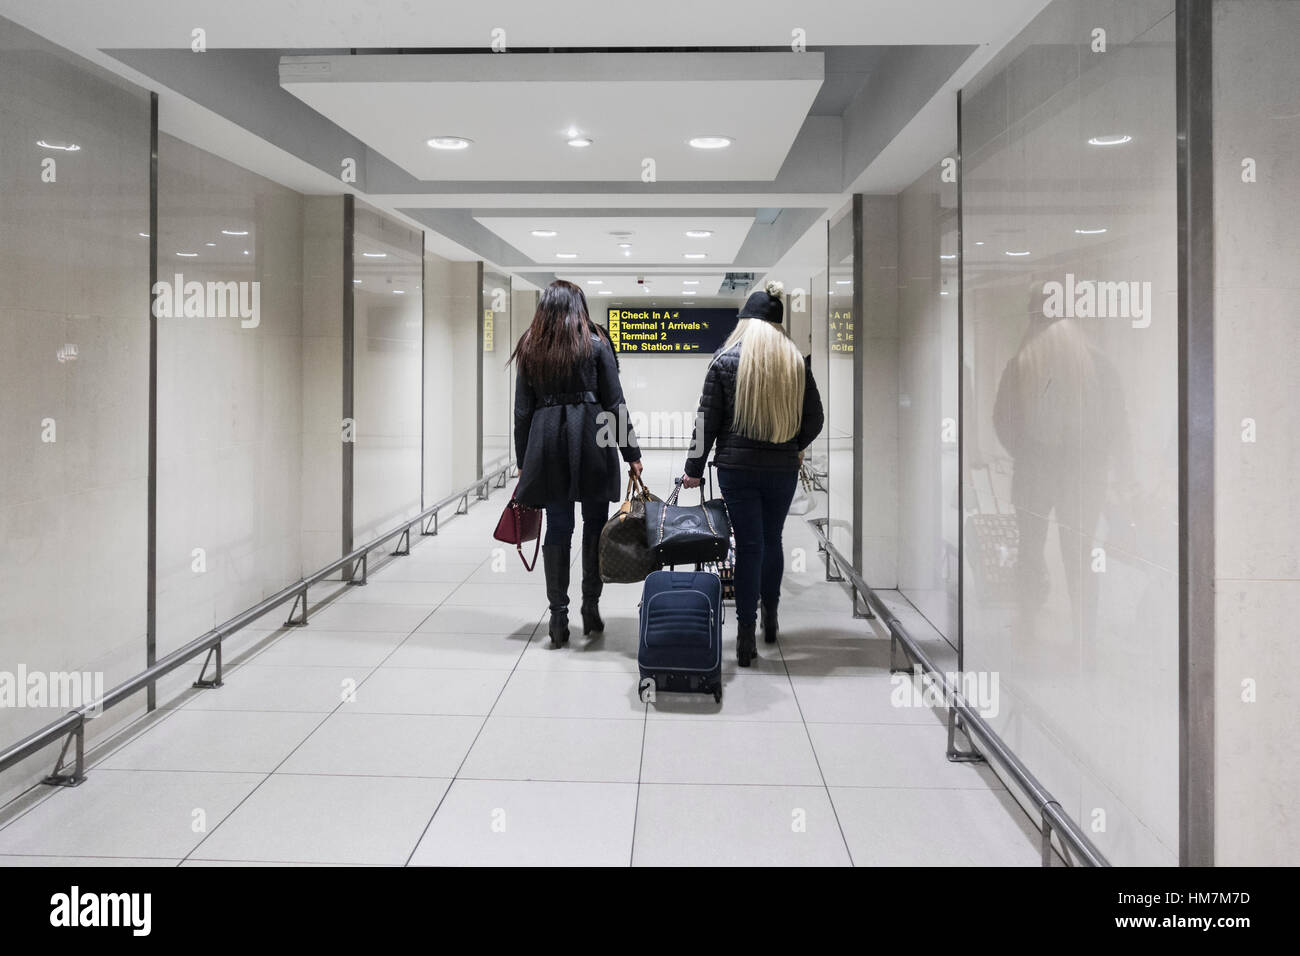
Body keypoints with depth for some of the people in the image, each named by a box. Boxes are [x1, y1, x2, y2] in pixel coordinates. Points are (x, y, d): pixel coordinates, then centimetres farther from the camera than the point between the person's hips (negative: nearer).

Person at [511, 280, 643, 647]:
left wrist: (523, 462, 13)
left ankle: (558, 617, 6)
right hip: (590, 438, -2)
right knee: (595, 524, 9)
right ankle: (591, 608, 13)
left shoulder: (529, 347, 9)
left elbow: (522, 410, 8)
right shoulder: (595, 343, 2)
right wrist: (631, 453, 3)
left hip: (546, 442, 2)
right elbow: (615, 403, -1)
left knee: (558, 527, 6)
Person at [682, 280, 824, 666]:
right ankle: (770, 619, 31)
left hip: (737, 466, -2)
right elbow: (814, 418, 5)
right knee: (772, 540, 18)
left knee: (749, 545, 1)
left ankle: (746, 634, 1)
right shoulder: (796, 361, 1)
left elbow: (708, 418, -4)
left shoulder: (726, 359, -5)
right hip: (783, 468, 2)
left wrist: (694, 468, 2)